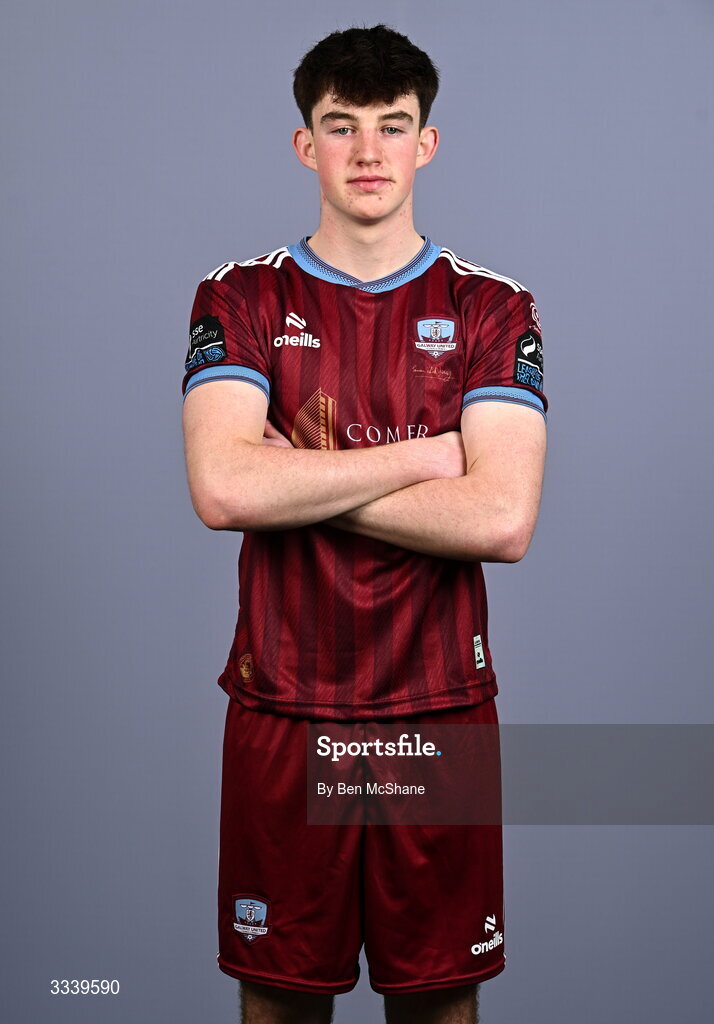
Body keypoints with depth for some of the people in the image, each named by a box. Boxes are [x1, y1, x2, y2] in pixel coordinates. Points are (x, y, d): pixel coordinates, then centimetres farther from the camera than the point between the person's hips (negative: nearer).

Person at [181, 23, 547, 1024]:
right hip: (282, 709, 0)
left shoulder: (493, 310, 1)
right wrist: (423, 456, -11)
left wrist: (296, 486, -12)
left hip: (441, 711, 0)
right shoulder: (240, 300, 2)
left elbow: (502, 520, -13)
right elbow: (221, 489, -15)